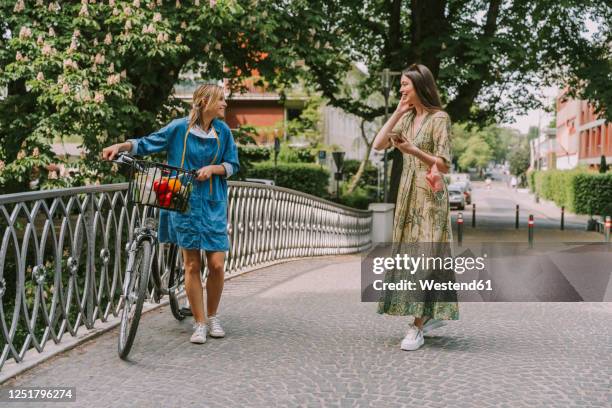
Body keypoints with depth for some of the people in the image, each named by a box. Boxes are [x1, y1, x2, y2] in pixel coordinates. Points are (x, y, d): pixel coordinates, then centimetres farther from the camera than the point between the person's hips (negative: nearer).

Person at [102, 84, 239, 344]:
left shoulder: (222, 131, 3)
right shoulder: (179, 128, -4)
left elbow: (232, 165, 8)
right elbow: (147, 144, 4)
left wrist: (212, 168, -10)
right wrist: (120, 146, -10)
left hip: (213, 205, 2)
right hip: (185, 203, -2)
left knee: (216, 264, -4)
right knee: (192, 265, 0)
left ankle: (213, 317, 19)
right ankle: (199, 324, 11)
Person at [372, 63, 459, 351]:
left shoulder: (439, 118, -9)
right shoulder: (407, 118, 12)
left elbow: (443, 165, -13)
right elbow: (378, 144, 3)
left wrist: (412, 149, -27)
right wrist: (397, 112, 1)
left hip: (429, 194, -8)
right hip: (408, 193, 8)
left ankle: (417, 327, -6)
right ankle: (432, 314, 24)